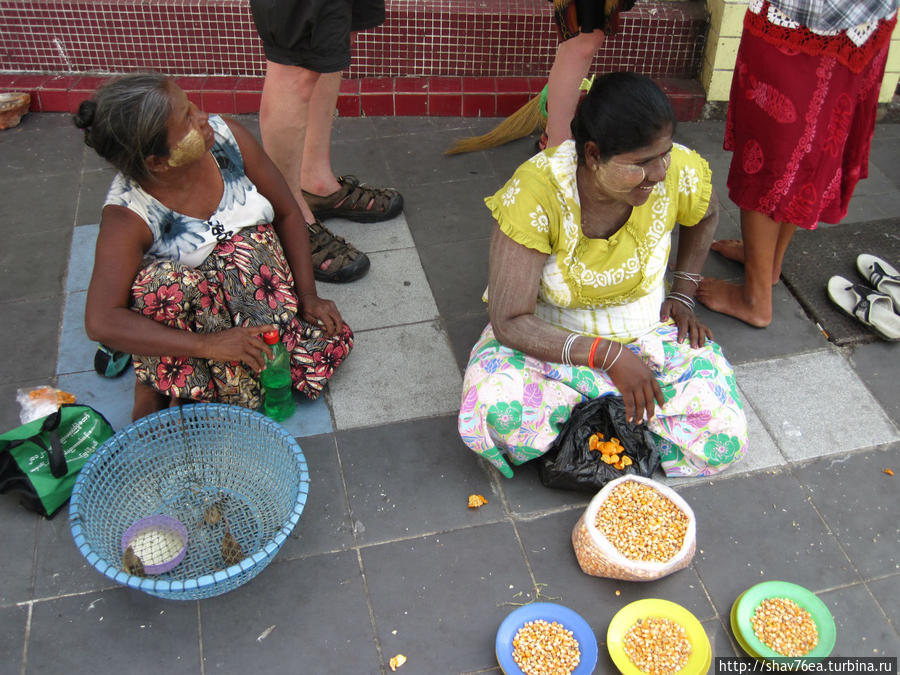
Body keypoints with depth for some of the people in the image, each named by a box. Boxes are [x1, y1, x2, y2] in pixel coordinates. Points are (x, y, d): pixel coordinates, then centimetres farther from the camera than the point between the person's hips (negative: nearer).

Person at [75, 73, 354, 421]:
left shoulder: (226, 136, -15)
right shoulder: (126, 216, -24)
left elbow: (288, 214, -2)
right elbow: (100, 322, -32)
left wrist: (308, 296, -9)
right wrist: (209, 345, -37)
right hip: (188, 313, -4)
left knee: (329, 343, -23)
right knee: (166, 282, -39)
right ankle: (156, 382, -10)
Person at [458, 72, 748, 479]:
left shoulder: (678, 172, -18)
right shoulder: (535, 192, -29)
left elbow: (705, 215, 10)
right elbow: (509, 322, -27)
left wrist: (683, 295, 4)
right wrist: (608, 355, -30)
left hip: (648, 331, 3)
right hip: (552, 339, -2)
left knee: (723, 440, -17)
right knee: (497, 415, -34)